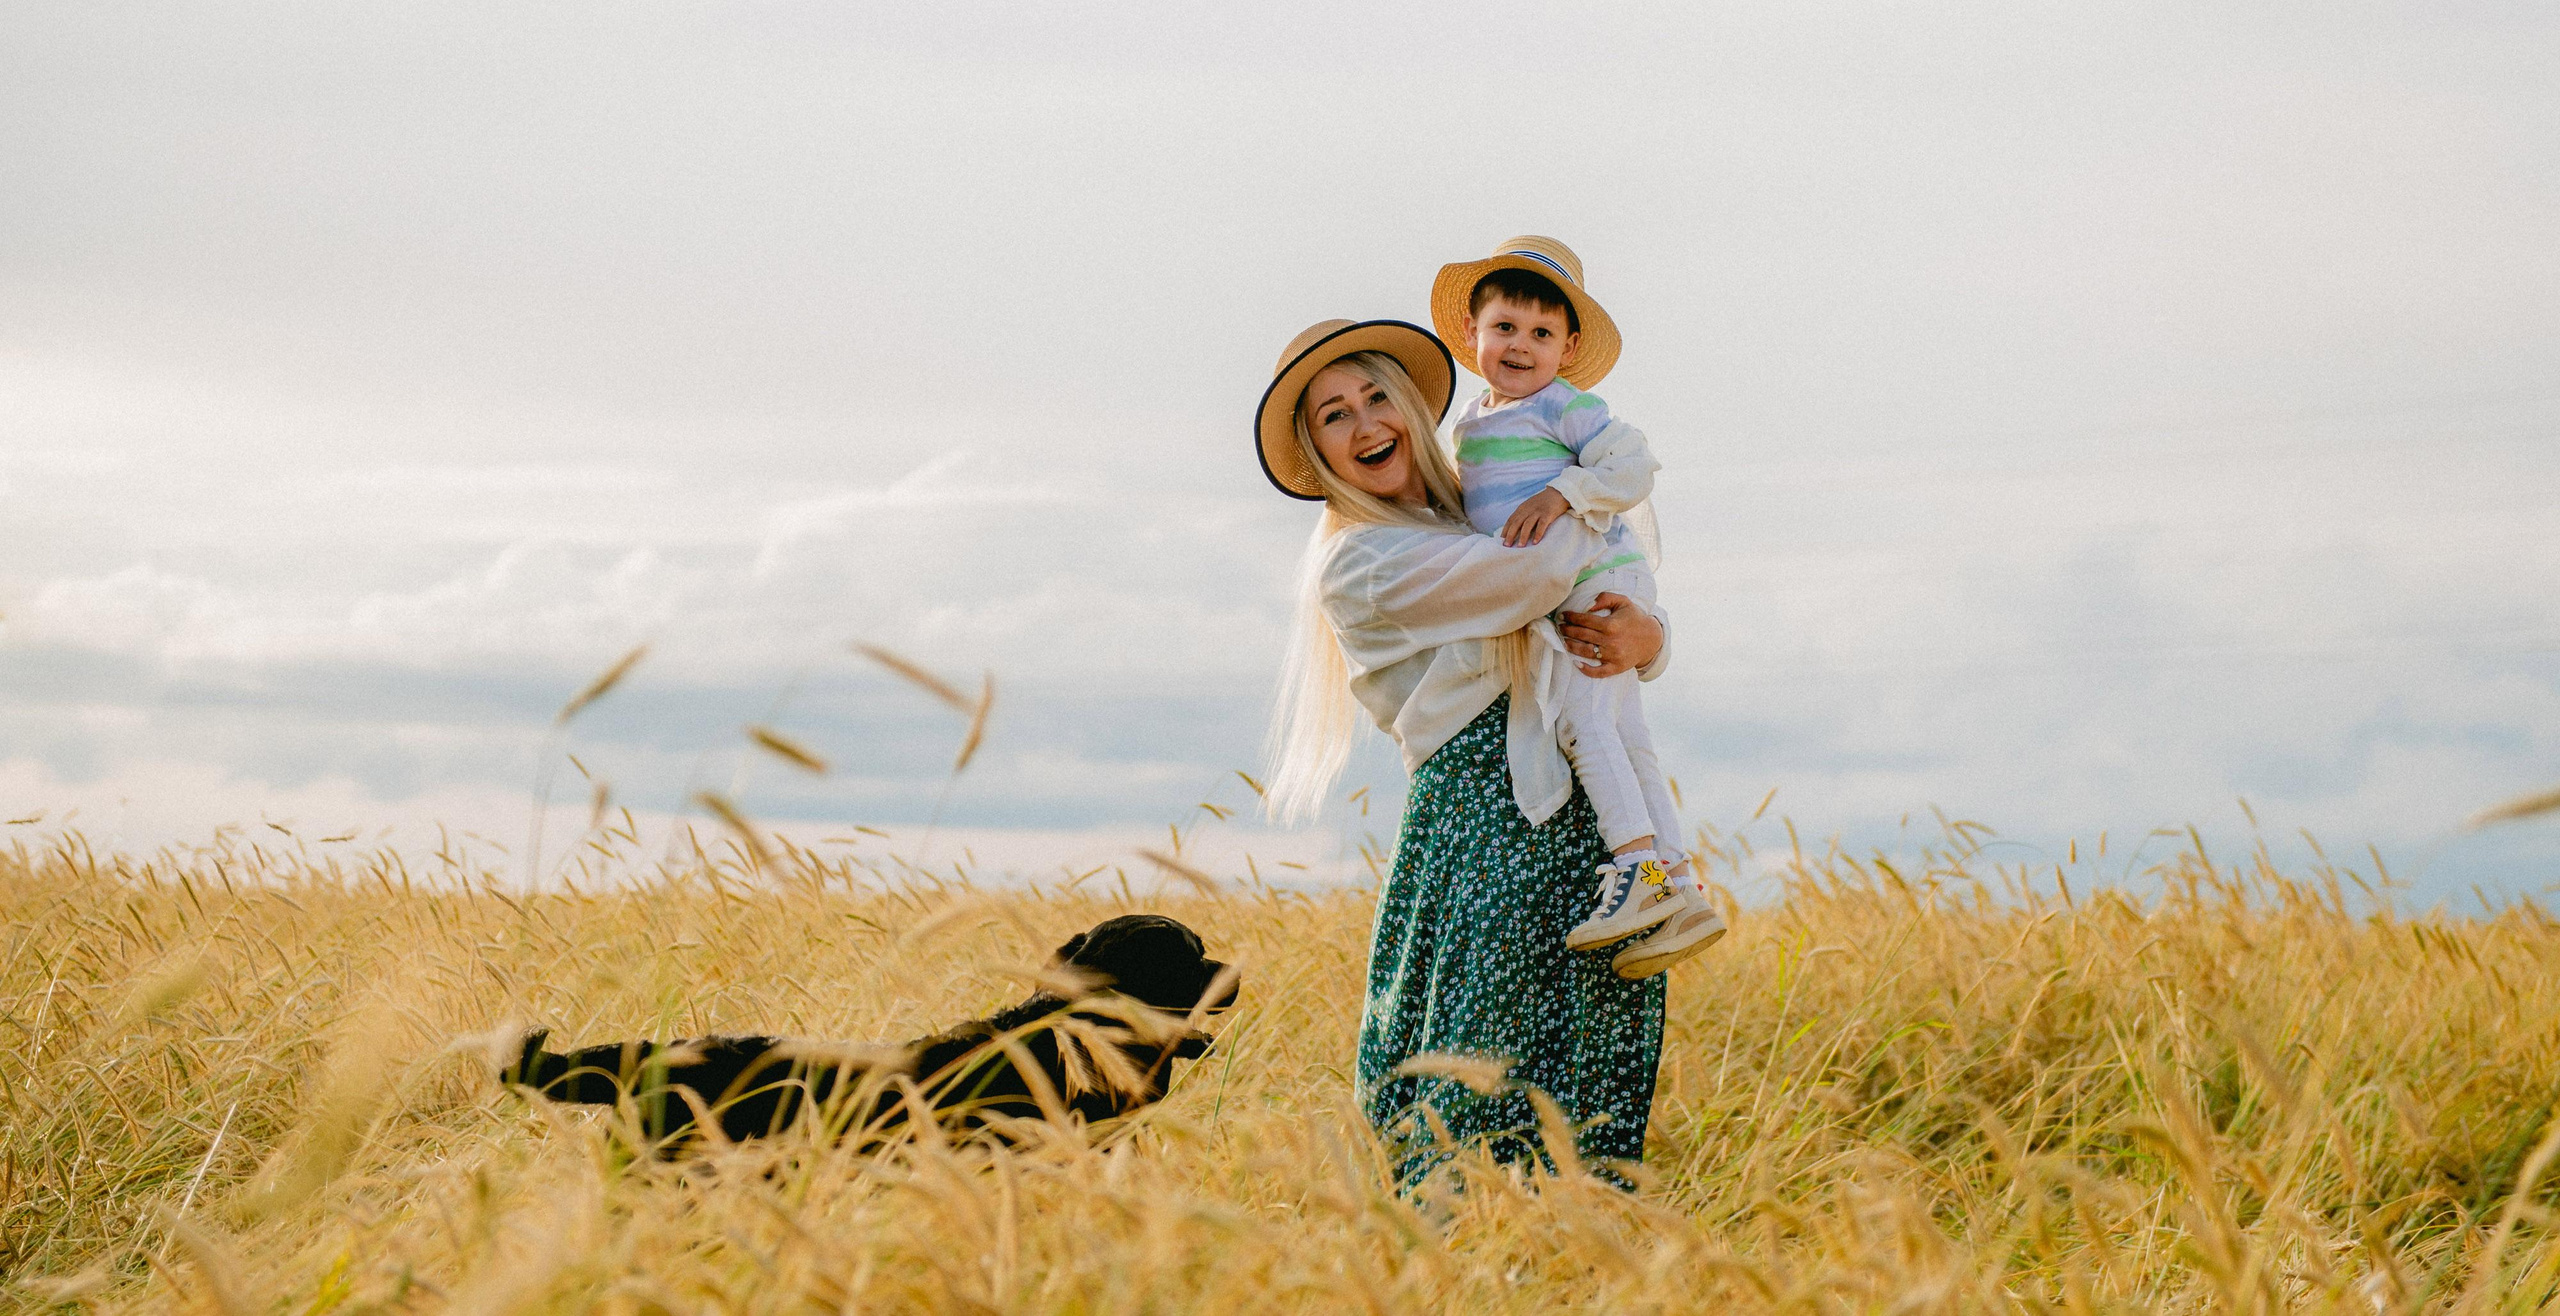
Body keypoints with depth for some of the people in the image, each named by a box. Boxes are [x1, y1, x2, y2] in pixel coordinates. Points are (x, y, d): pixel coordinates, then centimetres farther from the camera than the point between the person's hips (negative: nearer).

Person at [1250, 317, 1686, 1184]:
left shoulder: (1470, 525, 19)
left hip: (1584, 820, 7)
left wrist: (1643, 637, -8)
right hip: (1483, 824, -7)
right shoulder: (1359, 565, -5)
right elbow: (1540, 574, -13)